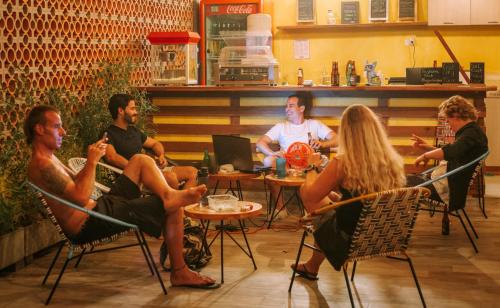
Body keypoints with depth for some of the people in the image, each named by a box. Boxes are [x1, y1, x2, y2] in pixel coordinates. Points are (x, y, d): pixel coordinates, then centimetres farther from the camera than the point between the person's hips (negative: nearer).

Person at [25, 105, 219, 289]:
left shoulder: (48, 158, 15)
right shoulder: (42, 164, -20)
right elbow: (81, 198, -26)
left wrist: (91, 160, 10)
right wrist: (92, 162, -17)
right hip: (89, 225, -12)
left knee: (140, 161, 6)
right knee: (174, 208, -14)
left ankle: (169, 194, -17)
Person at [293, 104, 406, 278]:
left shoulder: (342, 163, -25)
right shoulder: (394, 161, -10)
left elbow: (310, 195, -11)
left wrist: (312, 167, 8)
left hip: (350, 239, -5)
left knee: (304, 189, 13)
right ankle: (312, 266, 44)